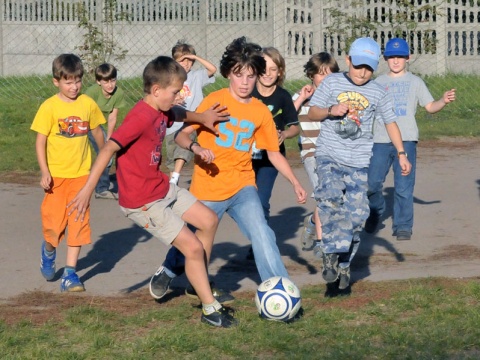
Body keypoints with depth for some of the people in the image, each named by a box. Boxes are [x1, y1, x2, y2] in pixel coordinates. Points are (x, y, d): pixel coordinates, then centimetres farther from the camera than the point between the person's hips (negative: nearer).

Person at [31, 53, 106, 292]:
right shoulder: (49, 107, -9)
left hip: (81, 174, 2)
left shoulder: (88, 104, -1)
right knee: (53, 223, 3)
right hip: (56, 175, -2)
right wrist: (44, 172, -16)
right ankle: (48, 253, 36)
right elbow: (40, 141, -8)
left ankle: (70, 273, 4)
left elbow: (97, 132, 15)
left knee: (78, 224, -2)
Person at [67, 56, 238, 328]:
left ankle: (199, 281, 28)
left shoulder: (162, 113, 4)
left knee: (209, 221, 14)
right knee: (194, 247, -7)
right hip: (143, 201, -10)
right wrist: (88, 189, -36)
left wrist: (202, 117, 11)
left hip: (163, 188, 10)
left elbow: (179, 115, 30)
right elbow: (109, 149, -31)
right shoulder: (141, 117, -25)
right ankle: (210, 310, 7)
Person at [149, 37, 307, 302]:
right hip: (207, 189, -2)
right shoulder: (215, 101, -9)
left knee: (262, 234, -20)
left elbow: (273, 152, 11)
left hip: (242, 186, 2)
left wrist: (295, 183, 2)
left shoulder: (261, 111, 2)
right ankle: (169, 271, 44)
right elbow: (182, 135, -11)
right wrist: (195, 147, -32)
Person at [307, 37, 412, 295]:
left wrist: (401, 153, 8)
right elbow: (312, 113, 7)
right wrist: (330, 111, -13)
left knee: (356, 214, -5)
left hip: (358, 163, 2)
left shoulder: (378, 93, 8)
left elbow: (390, 122, 15)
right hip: (329, 157, -2)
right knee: (330, 197, -28)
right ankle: (330, 254, -22)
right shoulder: (332, 83, 4)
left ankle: (342, 268, 8)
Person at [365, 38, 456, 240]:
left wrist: (444, 101, -14)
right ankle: (376, 212, 26)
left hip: (406, 140, -2)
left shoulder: (415, 82, 10)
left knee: (403, 187, -6)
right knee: (372, 182, -1)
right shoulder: (378, 83, 14)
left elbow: (430, 107, 4)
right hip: (381, 140, 2)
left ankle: (403, 227, 1)